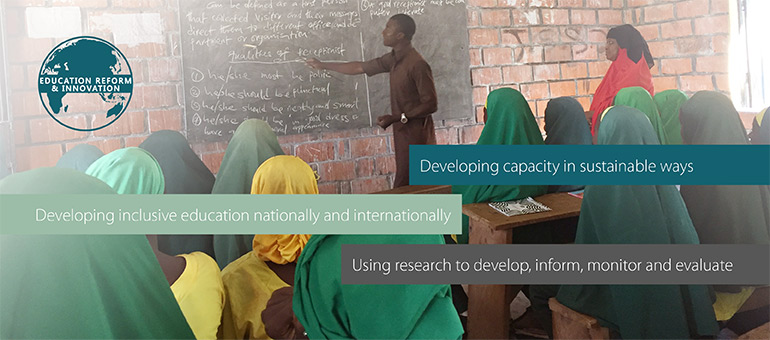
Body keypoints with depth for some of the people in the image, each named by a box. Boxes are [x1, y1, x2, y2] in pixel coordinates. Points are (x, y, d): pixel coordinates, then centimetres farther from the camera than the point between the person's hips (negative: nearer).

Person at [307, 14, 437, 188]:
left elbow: (430, 104, -20)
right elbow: (360, 67, 18)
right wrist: (323, 65, 22)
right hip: (403, 132, 9)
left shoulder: (417, 64, -20)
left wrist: (395, 118, -21)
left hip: (416, 135, -9)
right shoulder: (393, 59, 8)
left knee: (403, 188, -7)